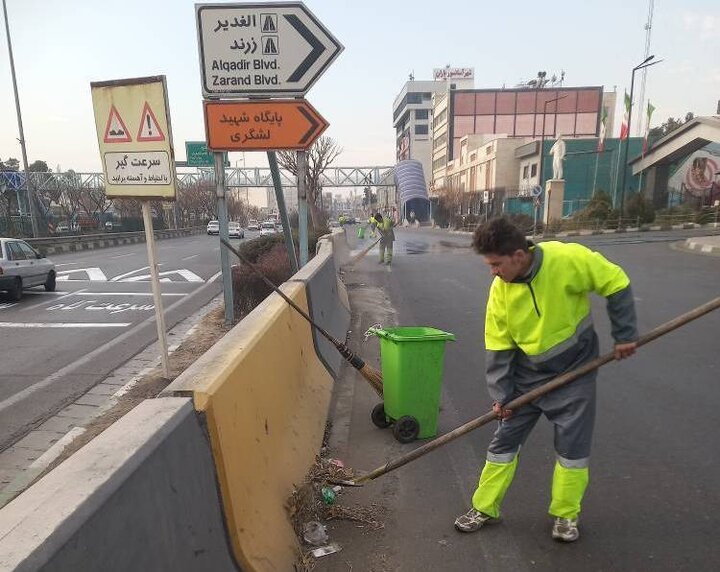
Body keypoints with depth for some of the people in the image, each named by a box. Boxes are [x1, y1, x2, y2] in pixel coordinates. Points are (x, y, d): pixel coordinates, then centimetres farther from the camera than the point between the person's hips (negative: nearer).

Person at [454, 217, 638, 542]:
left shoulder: (568, 259, -25)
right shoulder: (499, 290, -14)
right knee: (504, 440, 6)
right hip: (527, 376, 2)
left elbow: (616, 284, -10)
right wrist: (501, 394, -9)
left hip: (574, 372, -2)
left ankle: (565, 515, 29)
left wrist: (625, 334, -9)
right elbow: (497, 348, -8)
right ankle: (485, 508, 23)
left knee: (573, 445, 6)